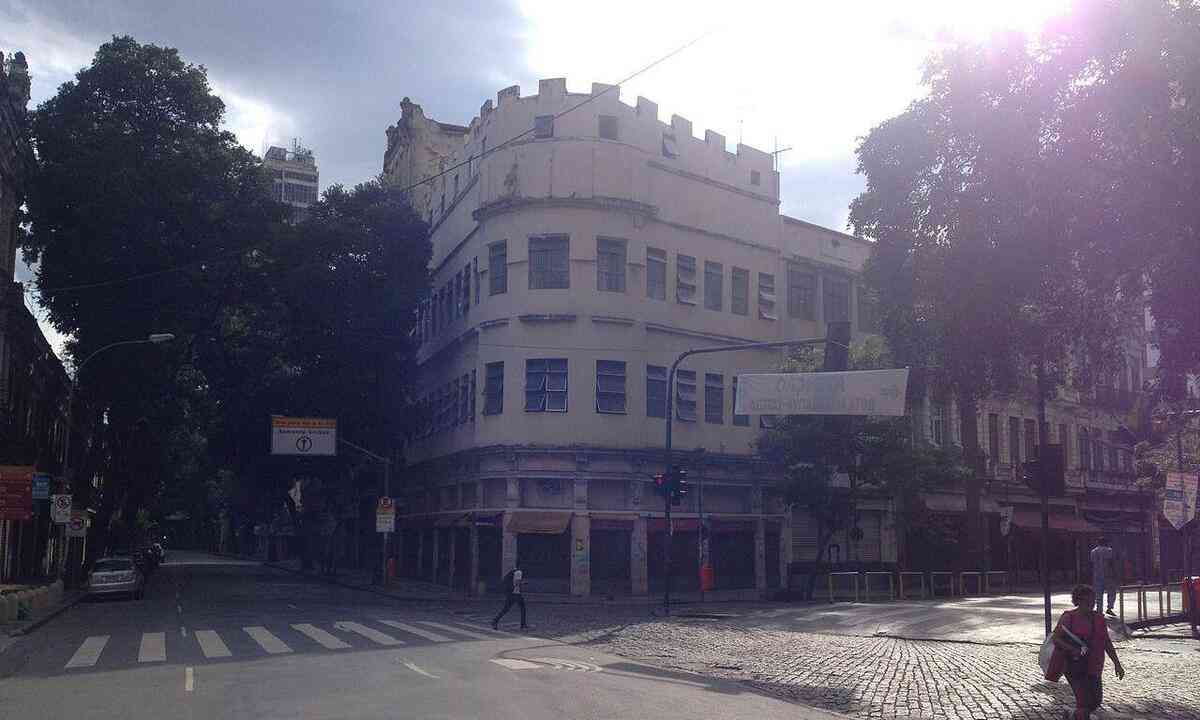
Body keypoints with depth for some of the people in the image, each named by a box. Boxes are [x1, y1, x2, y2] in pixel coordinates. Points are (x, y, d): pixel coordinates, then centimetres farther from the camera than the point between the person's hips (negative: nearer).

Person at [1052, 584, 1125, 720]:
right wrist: (1073, 650, -29)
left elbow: (1107, 643, 13)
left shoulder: (1098, 617, 7)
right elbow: (1056, 639, -15)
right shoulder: (1069, 618, -10)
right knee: (1084, 703, -11)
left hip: (1094, 669, 6)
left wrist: (1117, 664, 11)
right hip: (1075, 668, -6)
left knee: (1096, 701, 14)